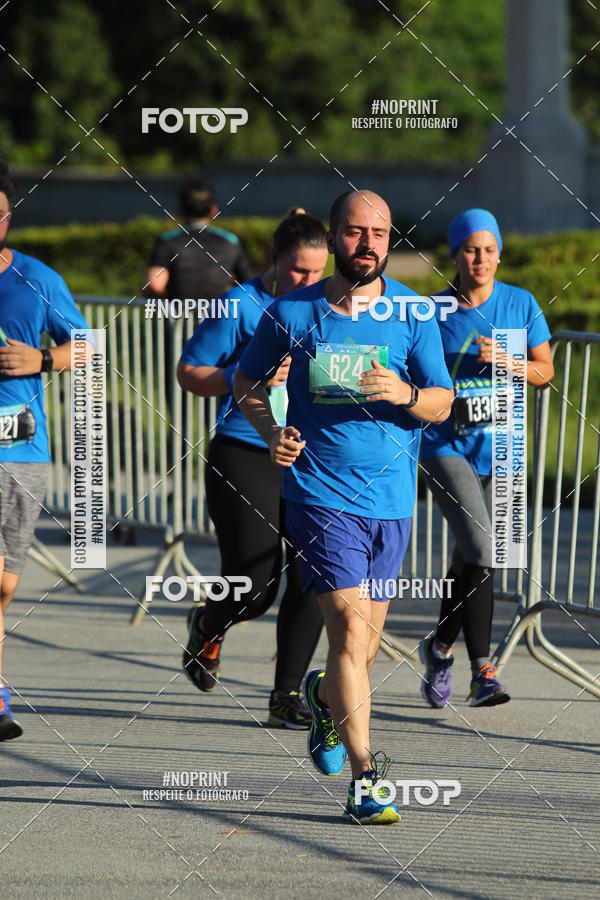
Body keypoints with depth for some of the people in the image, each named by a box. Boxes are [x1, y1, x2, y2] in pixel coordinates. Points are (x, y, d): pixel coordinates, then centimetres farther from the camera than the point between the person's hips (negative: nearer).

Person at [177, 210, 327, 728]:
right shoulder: (242, 307, -6)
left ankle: (288, 694, 7)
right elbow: (189, 373, -4)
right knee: (254, 589, -6)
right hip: (245, 459, -4)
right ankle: (208, 628, 30)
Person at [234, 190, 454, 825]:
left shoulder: (412, 313, 3)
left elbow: (442, 404, 4)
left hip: (391, 496, 3)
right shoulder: (290, 313, -1)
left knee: (364, 641, 14)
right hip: (321, 493, -3)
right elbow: (246, 379, 13)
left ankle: (324, 696, 48)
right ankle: (364, 777, -15)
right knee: (350, 628, -16)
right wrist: (271, 431, -5)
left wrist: (406, 393, -18)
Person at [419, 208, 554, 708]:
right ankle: (482, 671, -16)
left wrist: (504, 361, -14)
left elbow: (545, 371, 2)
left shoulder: (521, 304, 2)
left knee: (471, 557, 12)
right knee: (482, 552, -18)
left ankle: (441, 646, 37)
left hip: (499, 447, 3)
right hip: (447, 446, -3)